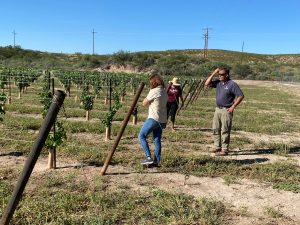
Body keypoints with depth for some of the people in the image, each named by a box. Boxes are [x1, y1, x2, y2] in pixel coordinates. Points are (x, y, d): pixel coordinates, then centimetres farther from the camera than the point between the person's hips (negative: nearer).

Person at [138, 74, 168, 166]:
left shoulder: (154, 91, -13)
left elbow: (144, 103, -6)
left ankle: (148, 157, -6)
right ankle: (156, 161, 13)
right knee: (157, 140, 12)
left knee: (141, 136, 1)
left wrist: (147, 98, 10)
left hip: (153, 118, -8)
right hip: (162, 120, 8)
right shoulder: (165, 92, 11)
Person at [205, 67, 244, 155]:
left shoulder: (232, 84, -11)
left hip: (226, 110, -7)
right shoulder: (218, 82, 7)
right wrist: (213, 74, -2)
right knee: (215, 129, 13)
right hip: (218, 109, 7)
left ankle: (224, 149, 4)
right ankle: (217, 146, 25)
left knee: (225, 131, -3)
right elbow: (207, 83, 4)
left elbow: (241, 96, -12)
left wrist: (233, 107, -14)